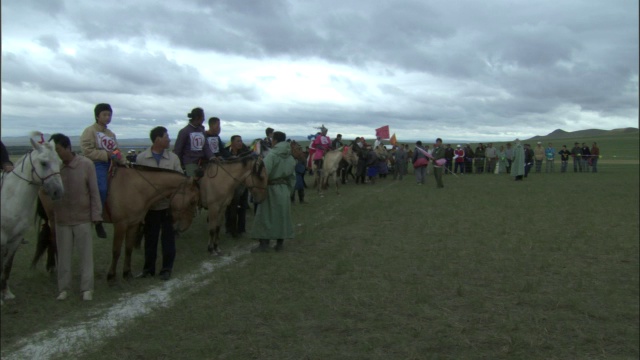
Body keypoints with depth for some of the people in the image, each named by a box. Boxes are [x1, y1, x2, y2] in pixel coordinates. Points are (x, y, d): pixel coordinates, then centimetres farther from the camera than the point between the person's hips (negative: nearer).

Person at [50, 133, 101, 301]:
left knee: (86, 253, 6)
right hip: (61, 219, 2)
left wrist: (96, 215, -7)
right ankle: (63, 288, 24)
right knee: (63, 255, 12)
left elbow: (94, 192, -8)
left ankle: (87, 288, 16)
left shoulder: (86, 164, -13)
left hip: (83, 218, -2)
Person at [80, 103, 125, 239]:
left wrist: (123, 161, 3)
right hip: (97, 164, -8)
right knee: (102, 189, -23)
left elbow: (116, 151, 21)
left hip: (111, 164, 8)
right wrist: (107, 155, -19)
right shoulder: (90, 131, -2)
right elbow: (87, 151, -12)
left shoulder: (111, 134, 20)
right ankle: (98, 221, -9)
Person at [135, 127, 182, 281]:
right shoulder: (141, 158, -3)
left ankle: (167, 268, 19)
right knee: (150, 238, 11)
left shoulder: (173, 158, 0)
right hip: (150, 206, 0)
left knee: (168, 238, 7)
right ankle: (149, 268, 24)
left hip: (168, 205, 0)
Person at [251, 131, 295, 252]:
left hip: (271, 188, -6)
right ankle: (280, 243, 16)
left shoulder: (272, 154, -13)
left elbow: (264, 172, -23)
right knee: (282, 215, 12)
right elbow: (292, 177, 12)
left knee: (265, 216, 1)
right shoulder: (290, 157, 9)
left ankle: (264, 244, 1)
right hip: (284, 189, 6)